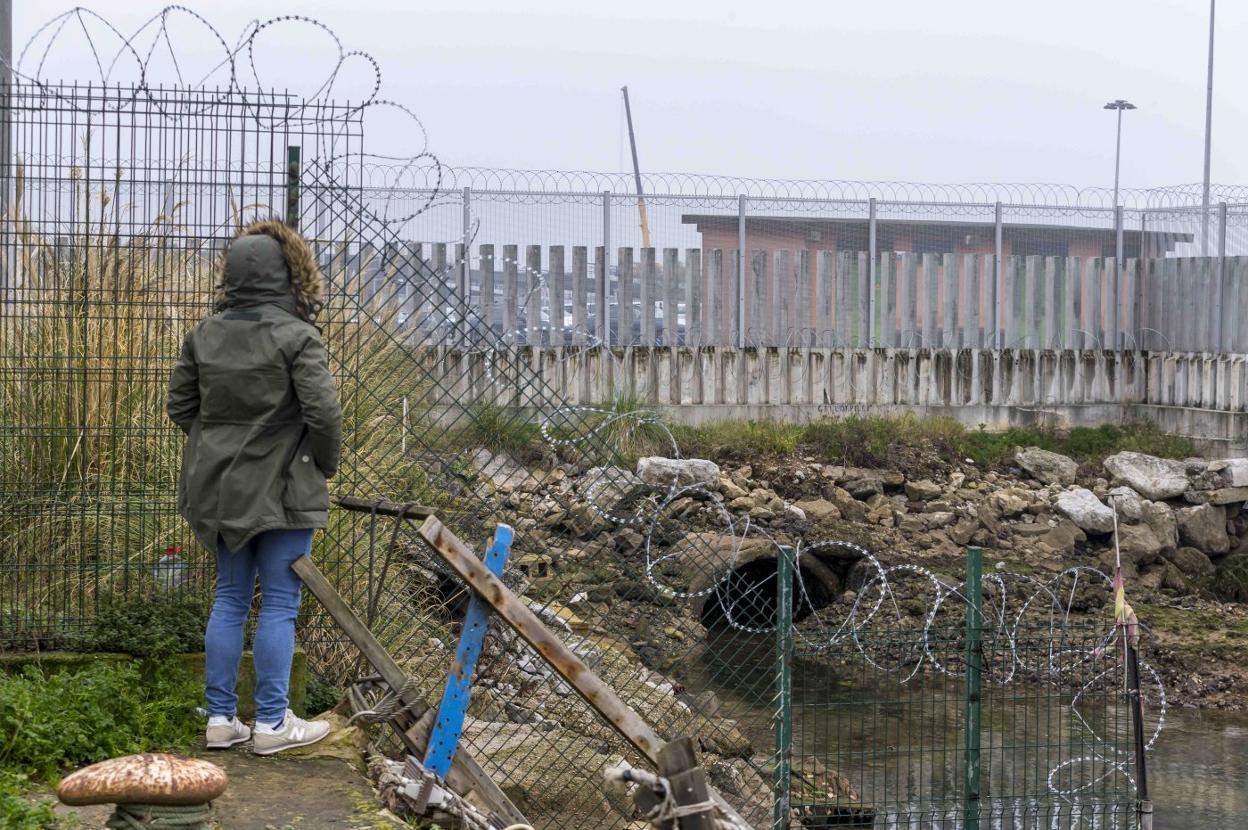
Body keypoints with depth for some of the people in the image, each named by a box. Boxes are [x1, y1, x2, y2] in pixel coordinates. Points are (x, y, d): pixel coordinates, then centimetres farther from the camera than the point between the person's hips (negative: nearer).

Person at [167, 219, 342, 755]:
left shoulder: (204, 335, 3)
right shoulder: (296, 336, -15)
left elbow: (180, 405, 9)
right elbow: (322, 412, -19)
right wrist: (326, 464, -2)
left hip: (220, 488, 6)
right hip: (282, 489, -5)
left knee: (229, 598, 14)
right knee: (279, 603, 3)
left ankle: (221, 718, 17)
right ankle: (271, 723, 7)